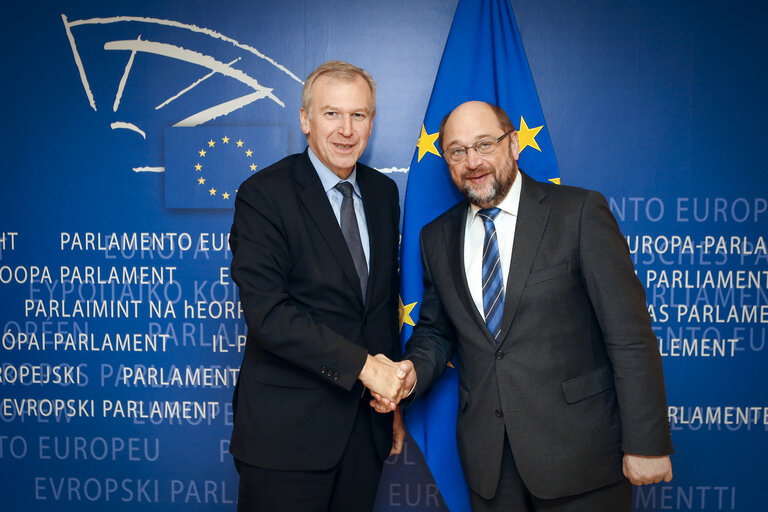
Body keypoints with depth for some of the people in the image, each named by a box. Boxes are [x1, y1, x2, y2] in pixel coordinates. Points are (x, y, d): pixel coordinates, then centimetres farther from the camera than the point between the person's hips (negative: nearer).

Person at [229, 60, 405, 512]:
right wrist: (360, 364, -19)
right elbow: (267, 313, -20)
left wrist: (392, 398, 15)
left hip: (365, 423, 6)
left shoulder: (384, 192, 8)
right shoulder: (263, 194, -11)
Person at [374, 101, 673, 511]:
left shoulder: (579, 212, -8)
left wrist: (646, 443, -12)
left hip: (579, 451, -3)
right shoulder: (437, 238, 6)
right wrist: (413, 371, -6)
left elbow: (629, 335, -10)